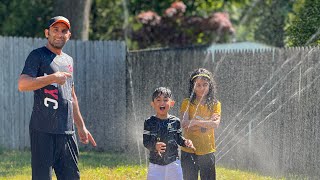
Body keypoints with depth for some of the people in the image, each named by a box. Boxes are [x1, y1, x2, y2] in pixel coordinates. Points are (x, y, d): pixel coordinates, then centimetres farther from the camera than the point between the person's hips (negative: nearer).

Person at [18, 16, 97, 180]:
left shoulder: (68, 60, 22)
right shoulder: (38, 55, -2)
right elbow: (22, 84, -17)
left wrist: (81, 126, 27)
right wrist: (53, 78, -25)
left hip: (67, 131, 7)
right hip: (43, 130, -7)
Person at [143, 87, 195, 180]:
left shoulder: (175, 121, 1)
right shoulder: (149, 122, -5)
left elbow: (178, 138, 10)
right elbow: (145, 141, -7)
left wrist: (185, 142, -11)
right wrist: (155, 146, -27)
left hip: (173, 162, 2)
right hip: (155, 163, -2)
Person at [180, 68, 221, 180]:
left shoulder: (215, 105, 5)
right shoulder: (187, 103, 0)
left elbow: (215, 124, -12)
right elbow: (184, 125, -13)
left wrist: (196, 122, -22)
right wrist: (207, 122, -13)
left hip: (207, 151, 2)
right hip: (189, 151, -1)